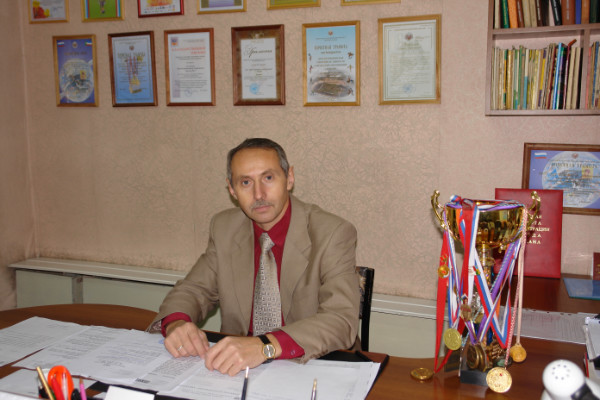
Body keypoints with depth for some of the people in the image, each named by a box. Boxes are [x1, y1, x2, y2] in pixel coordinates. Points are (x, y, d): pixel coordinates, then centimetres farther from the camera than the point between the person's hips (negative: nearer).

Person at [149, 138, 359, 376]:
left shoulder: (334, 234, -14)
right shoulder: (224, 229, 1)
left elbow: (341, 320, -24)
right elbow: (194, 290, 7)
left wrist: (266, 346, -39)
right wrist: (176, 323, -17)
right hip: (236, 366, 4)